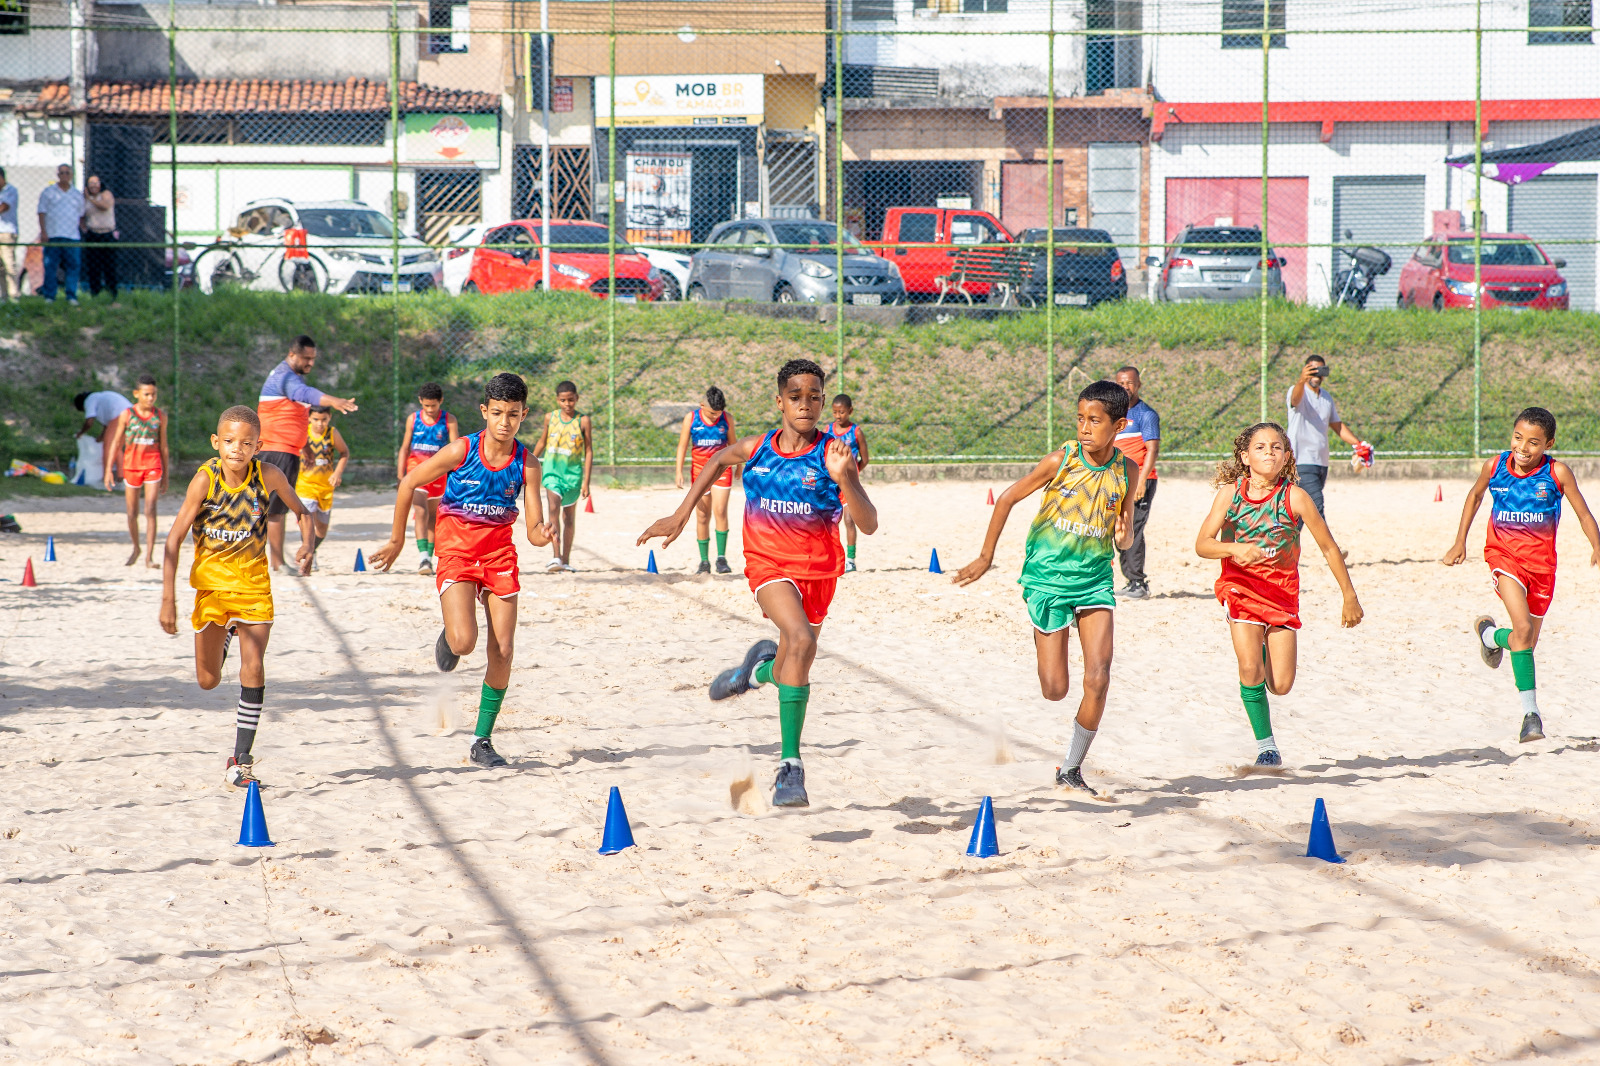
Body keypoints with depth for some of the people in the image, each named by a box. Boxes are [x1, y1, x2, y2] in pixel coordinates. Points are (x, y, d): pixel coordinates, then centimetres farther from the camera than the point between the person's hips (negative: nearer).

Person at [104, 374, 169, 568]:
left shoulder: (160, 416, 3)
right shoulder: (127, 415, 0)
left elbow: (163, 445, 9)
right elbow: (116, 443, 3)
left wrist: (165, 475, 11)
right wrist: (109, 468, -3)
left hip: (153, 464, 0)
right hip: (131, 464, 0)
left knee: (150, 510, -12)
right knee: (132, 513, 8)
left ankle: (149, 555, -13)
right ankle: (136, 548, 31)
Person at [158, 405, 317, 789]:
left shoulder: (269, 476, -14)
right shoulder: (206, 478, -18)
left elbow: (302, 512, 4)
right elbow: (175, 538, -18)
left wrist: (307, 545, -18)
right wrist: (168, 597, -24)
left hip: (253, 581, 0)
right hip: (211, 580, 0)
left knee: (253, 669, -11)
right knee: (208, 680, 7)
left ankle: (241, 760, -3)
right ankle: (224, 637, 45)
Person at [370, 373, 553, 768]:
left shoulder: (526, 463, -7)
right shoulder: (461, 451, -13)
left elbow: (534, 529, -7)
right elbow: (408, 484, -1)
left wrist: (541, 534, -32)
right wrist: (397, 541, 4)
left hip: (500, 554, 3)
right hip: (456, 551, -3)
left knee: (503, 651, -3)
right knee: (464, 642, -22)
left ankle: (482, 740, 11)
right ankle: (448, 639, 18)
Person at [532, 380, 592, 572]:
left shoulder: (583, 420, -4)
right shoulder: (550, 417, 3)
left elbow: (589, 451, -1)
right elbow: (542, 443, 17)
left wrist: (586, 481, -6)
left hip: (573, 472, 0)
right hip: (552, 470, 0)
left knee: (569, 516, 10)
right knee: (554, 508, -19)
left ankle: (566, 560, 20)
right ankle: (556, 557, -29)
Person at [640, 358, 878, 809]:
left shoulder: (832, 455, -10)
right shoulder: (756, 448, -2)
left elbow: (868, 525, -18)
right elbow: (718, 460, 22)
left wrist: (842, 479, -33)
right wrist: (681, 514, 18)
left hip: (818, 570, 1)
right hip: (769, 564, -1)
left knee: (790, 671, 12)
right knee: (801, 639, -28)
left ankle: (759, 668, 53)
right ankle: (791, 765, -25)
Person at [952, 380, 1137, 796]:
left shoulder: (1127, 470, -3)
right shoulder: (1060, 461, -12)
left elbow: (1123, 538, 10)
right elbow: (1008, 498, 0)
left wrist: (1124, 536, -15)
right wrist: (986, 556, 3)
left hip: (1095, 579, 2)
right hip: (1047, 578, -2)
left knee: (1098, 679, -13)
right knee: (1055, 690, -3)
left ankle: (1071, 770, 4)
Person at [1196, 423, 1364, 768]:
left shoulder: (1295, 497, -13)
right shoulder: (1229, 493, -10)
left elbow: (1329, 548, -5)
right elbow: (1202, 544, -16)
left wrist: (1350, 597, -2)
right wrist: (1236, 549, -36)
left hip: (1282, 590, 1)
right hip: (1241, 587, 0)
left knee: (1281, 685, -2)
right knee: (1251, 670, -18)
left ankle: (1265, 649, 34)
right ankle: (1266, 745, 0)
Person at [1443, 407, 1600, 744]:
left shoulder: (1558, 473, -11)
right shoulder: (1495, 466, -6)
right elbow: (1475, 495, 13)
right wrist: (1460, 542, 13)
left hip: (1540, 561, 1)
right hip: (1503, 553, -1)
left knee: (1528, 643, 10)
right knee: (1523, 629, -22)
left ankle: (1490, 635, 45)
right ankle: (1530, 711, -12)